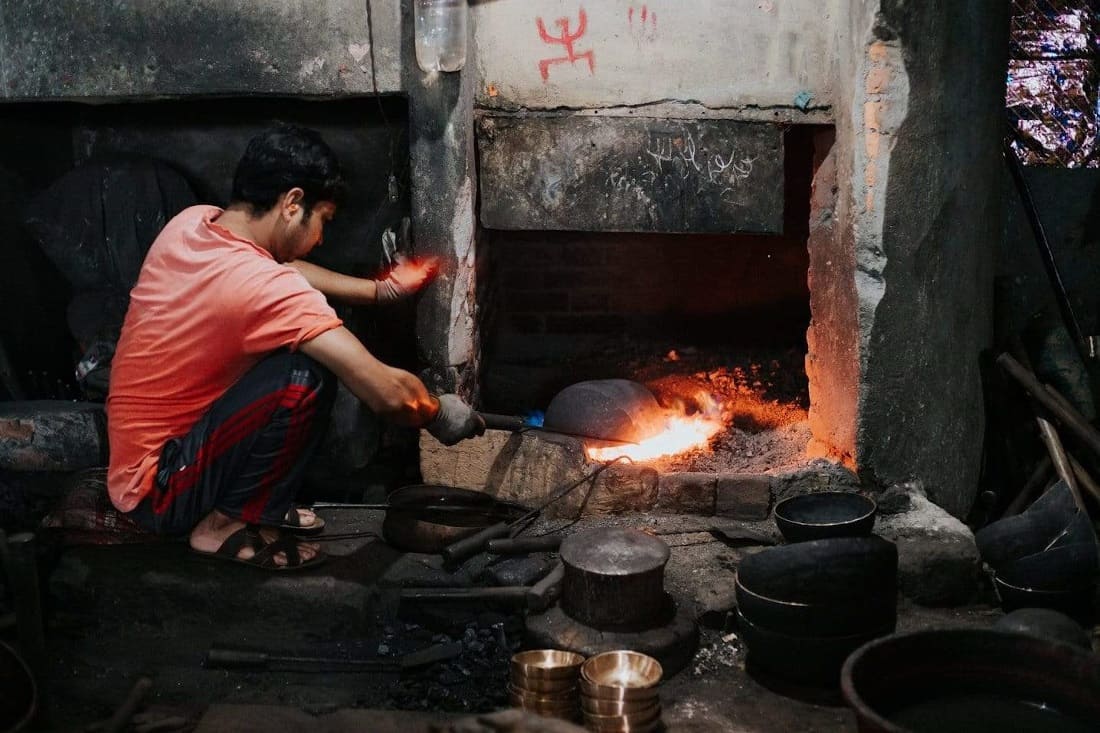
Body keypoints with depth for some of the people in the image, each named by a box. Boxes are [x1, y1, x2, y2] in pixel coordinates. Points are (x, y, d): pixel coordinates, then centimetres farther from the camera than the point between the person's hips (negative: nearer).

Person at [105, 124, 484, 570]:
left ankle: (252, 504, 15)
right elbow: (389, 393, -26)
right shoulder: (263, 285, -27)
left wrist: (381, 289, 21)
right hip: (159, 493, -9)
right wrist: (441, 416, -6)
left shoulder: (190, 223, -2)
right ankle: (227, 523, -6)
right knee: (307, 374, -25)